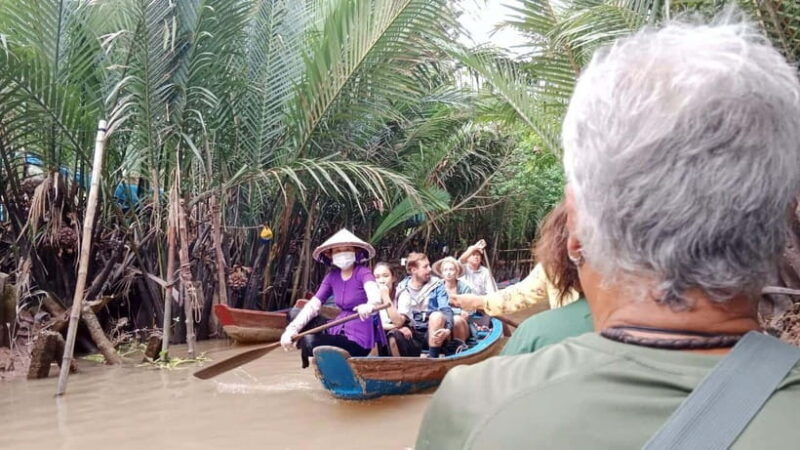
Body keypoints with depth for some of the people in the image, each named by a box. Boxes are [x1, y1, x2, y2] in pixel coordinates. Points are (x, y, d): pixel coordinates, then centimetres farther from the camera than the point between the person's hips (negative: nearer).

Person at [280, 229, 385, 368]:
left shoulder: (362, 272, -14)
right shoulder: (332, 276, 3)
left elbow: (375, 295, -35)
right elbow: (313, 305, -4)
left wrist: (369, 306, -60)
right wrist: (293, 328, -19)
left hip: (358, 340, -7)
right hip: (339, 329, 7)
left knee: (311, 341, -27)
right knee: (294, 313, 6)